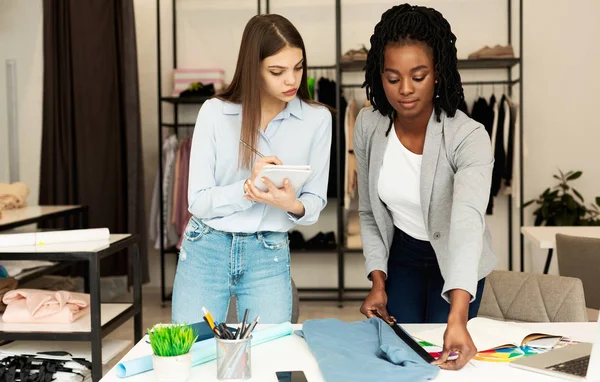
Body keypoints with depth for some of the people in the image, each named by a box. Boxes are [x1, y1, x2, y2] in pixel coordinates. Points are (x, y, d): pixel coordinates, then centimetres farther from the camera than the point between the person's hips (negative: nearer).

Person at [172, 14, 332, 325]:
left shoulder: (317, 119, -5)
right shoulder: (215, 112, -8)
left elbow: (315, 201, 1)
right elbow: (198, 201, -8)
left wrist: (293, 206, -22)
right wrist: (248, 188, -26)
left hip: (270, 257, 1)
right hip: (205, 252, 0)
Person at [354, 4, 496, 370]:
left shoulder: (468, 137, -29)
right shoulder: (368, 126, -15)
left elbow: (468, 221, -44)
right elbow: (369, 213, -2)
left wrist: (457, 318, -56)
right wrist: (378, 281, -10)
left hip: (455, 261, -3)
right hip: (401, 257, 3)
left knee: (440, 354, 7)